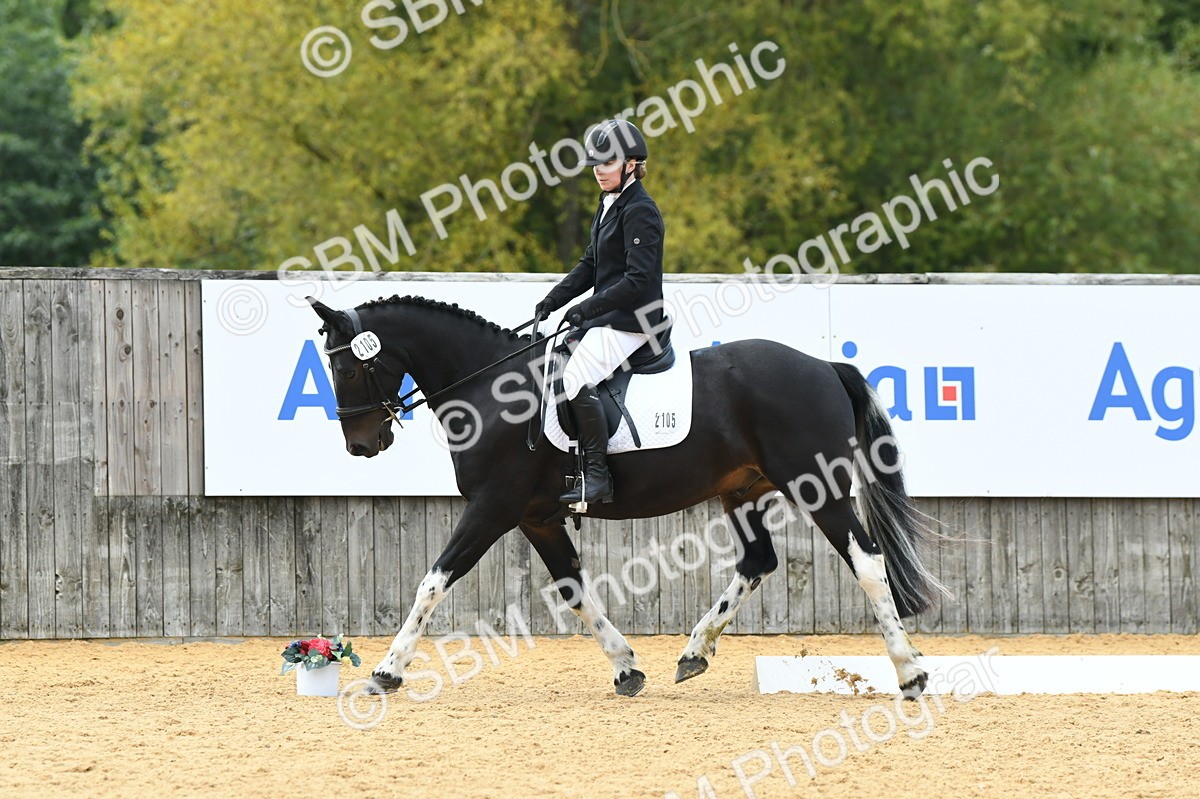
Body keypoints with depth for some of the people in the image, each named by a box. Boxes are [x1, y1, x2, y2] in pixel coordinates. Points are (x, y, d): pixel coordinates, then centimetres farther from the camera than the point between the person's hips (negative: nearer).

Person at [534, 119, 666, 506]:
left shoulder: (639, 211, -14)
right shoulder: (610, 205, 16)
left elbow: (638, 280, -21)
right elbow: (590, 265, 20)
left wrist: (588, 308, -22)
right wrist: (554, 300, 8)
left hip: (631, 321, -11)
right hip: (605, 316, 11)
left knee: (576, 379, -25)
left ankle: (598, 476, -25)